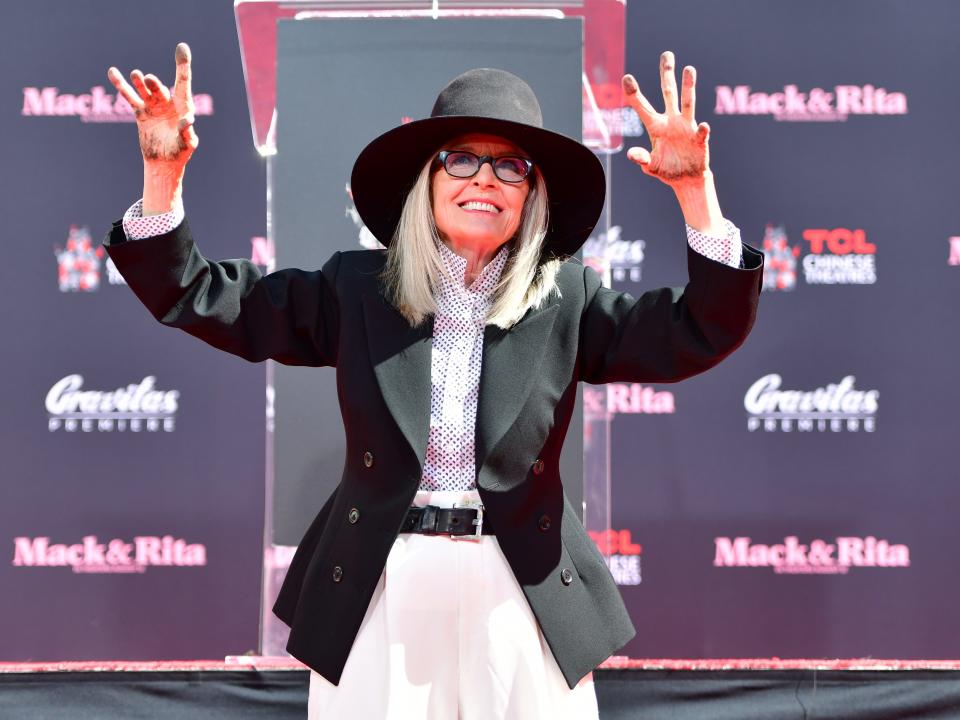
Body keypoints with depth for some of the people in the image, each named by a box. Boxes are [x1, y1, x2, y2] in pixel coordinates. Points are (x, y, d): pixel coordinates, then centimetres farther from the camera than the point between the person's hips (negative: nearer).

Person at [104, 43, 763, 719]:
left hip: (524, 596, 0)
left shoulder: (565, 301, 3)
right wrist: (163, 175, -8)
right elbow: (197, 297, 7)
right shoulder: (355, 288, 5)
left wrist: (696, 188, -18)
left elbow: (702, 334, -6)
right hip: (374, 593, 0)